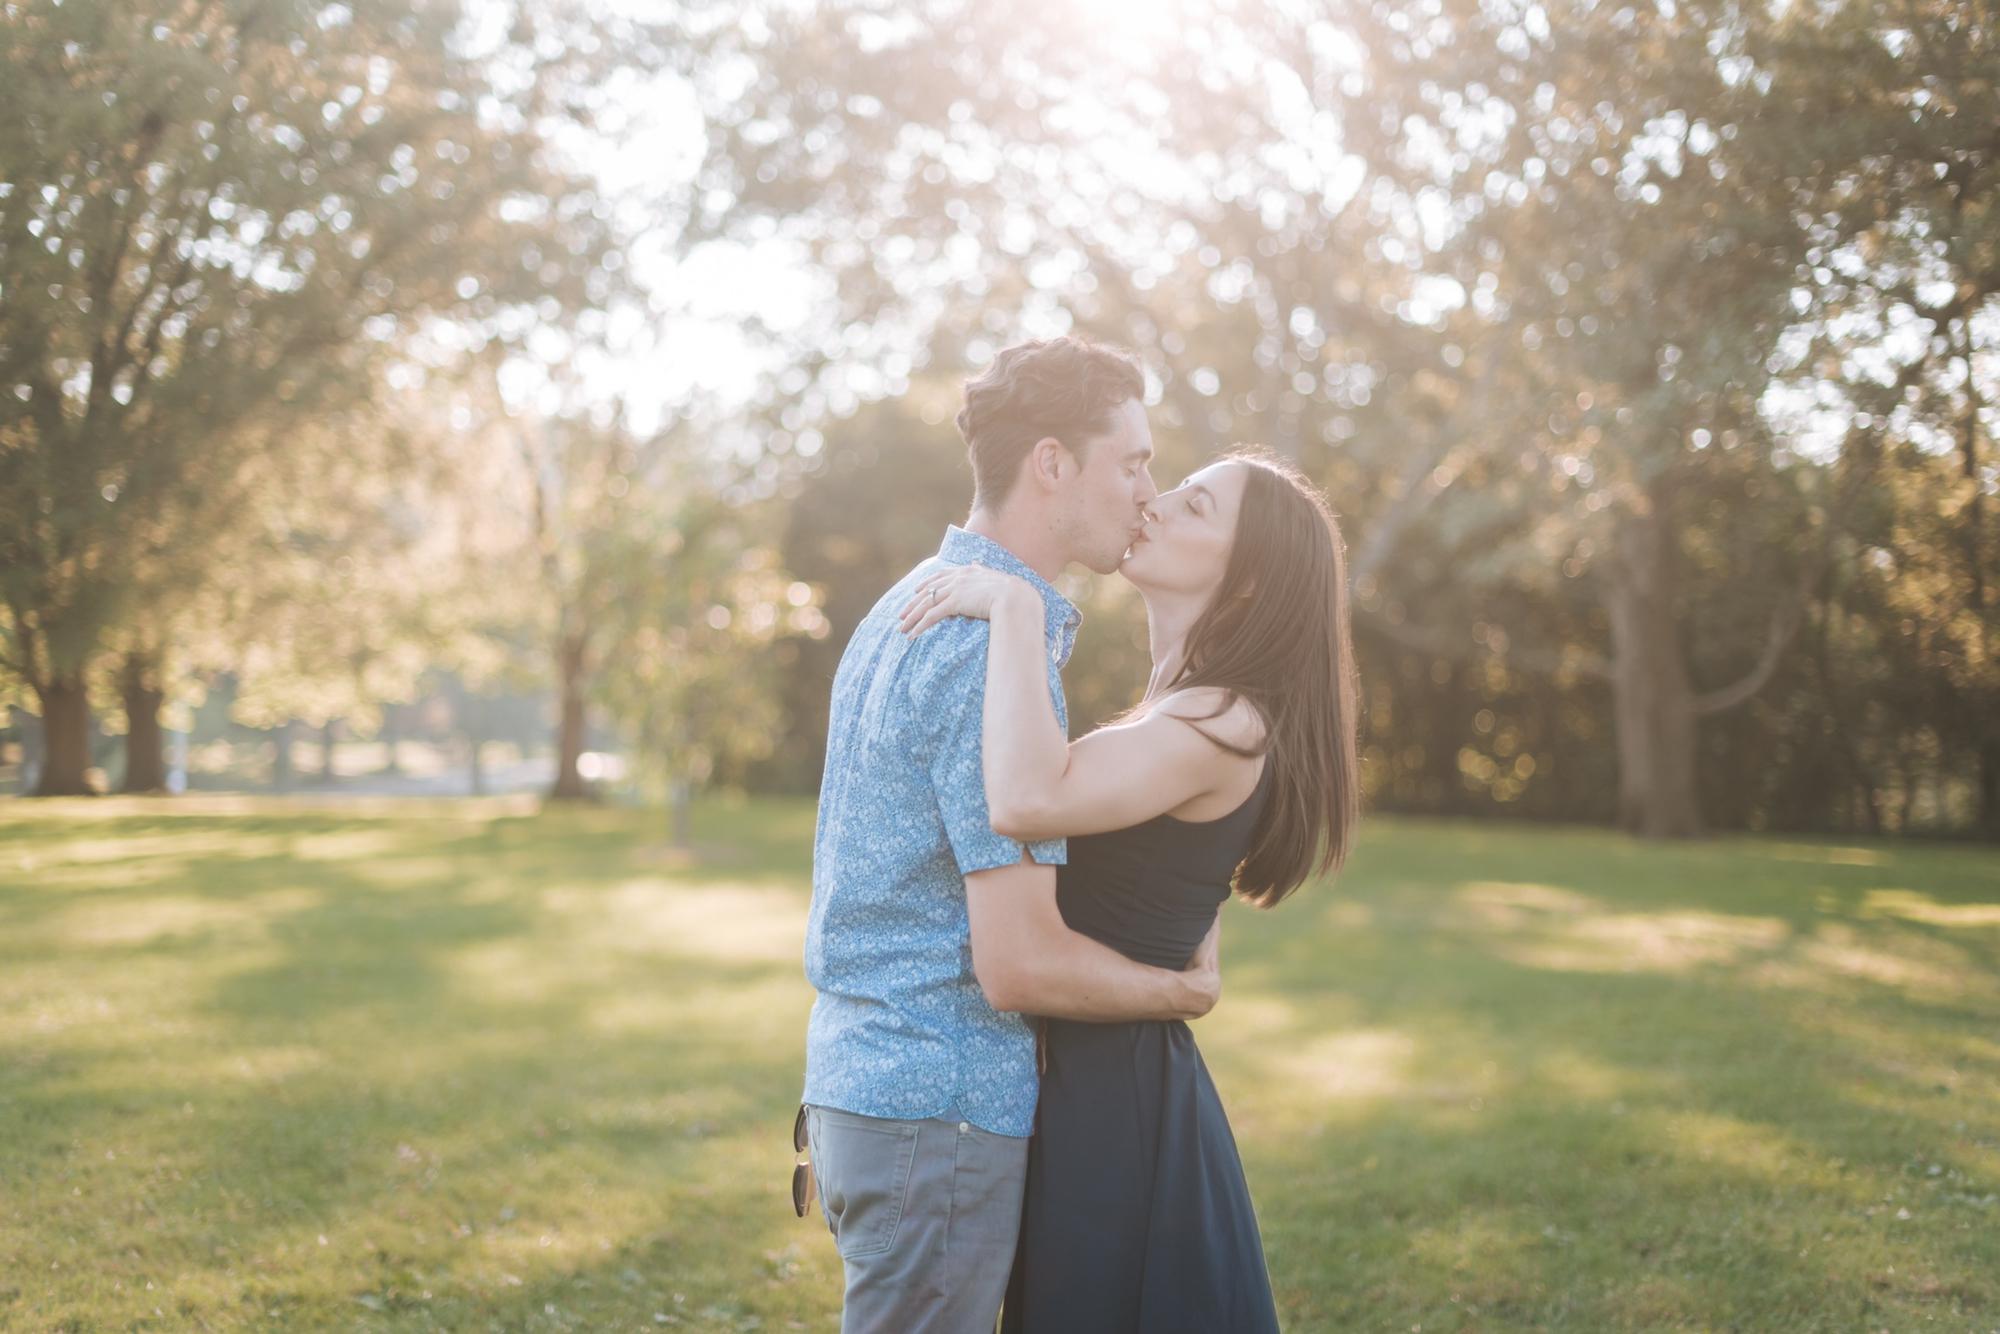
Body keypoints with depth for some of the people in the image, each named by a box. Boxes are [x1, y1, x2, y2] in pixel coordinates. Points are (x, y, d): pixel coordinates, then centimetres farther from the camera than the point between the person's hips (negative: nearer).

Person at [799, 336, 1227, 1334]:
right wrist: (1185, 990, -6)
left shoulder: (907, 607, 11)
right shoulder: (1000, 650, -20)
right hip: (941, 1109, -10)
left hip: (857, 1085, 10)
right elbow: (1019, 965, -22)